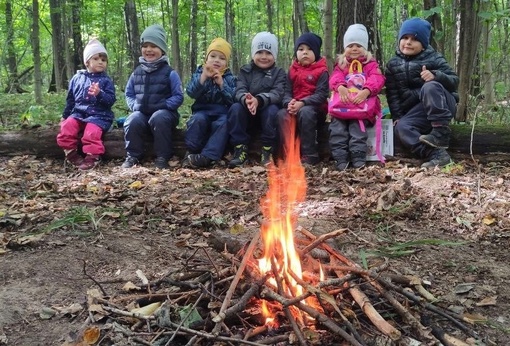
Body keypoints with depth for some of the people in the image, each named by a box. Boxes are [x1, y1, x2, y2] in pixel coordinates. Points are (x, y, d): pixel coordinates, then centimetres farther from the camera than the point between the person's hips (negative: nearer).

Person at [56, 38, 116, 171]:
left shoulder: (106, 80, 4)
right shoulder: (77, 78, 13)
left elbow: (111, 100, -6)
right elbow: (70, 99, 21)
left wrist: (99, 94, -25)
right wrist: (65, 115, 22)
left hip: (98, 115, -4)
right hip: (78, 112, 4)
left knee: (92, 131, -32)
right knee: (67, 126, -23)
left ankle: (92, 157, -20)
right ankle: (71, 153, -10)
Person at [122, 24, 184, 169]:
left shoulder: (169, 73, -2)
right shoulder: (136, 73, 10)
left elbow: (178, 97, -4)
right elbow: (129, 94, 17)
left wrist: (162, 105, -17)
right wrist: (134, 106, -4)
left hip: (164, 112, -3)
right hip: (141, 112, 3)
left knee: (158, 118, -37)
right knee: (133, 121, -30)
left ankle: (162, 157, -25)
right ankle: (133, 156, -11)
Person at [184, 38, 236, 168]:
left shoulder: (230, 78, 10)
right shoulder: (199, 73, 10)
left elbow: (233, 99, -4)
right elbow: (191, 93, -7)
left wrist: (221, 83, -14)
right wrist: (203, 77, -18)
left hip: (222, 112, 0)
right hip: (203, 110, 0)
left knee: (224, 123, -33)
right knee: (198, 119, -33)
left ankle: (207, 156, -42)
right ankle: (192, 152, -24)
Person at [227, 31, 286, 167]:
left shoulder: (279, 72, 1)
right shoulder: (245, 71, 5)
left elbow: (278, 93, -17)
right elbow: (239, 90, -11)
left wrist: (259, 100, -38)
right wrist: (245, 100, -38)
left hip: (267, 109, -1)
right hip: (247, 110, 2)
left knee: (272, 110, -33)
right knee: (235, 108, -27)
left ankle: (267, 150, -21)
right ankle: (240, 149, -21)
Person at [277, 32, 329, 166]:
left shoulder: (321, 71, -2)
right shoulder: (292, 71, 12)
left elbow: (321, 95, -13)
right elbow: (287, 92, 6)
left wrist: (302, 103, -26)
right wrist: (289, 103, -19)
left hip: (315, 108, -4)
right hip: (294, 107, 4)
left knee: (305, 112, -37)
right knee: (282, 114, -27)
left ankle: (310, 155, -31)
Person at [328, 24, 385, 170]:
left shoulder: (371, 63, 15)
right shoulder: (341, 63, 22)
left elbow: (377, 80, -2)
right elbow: (335, 78, 3)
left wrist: (366, 91, -22)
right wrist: (340, 87, -22)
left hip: (363, 103, -2)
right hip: (342, 103, 2)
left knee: (357, 128, -21)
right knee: (337, 128, -17)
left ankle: (358, 158, -20)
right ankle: (340, 158, -19)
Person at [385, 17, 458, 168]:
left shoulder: (433, 58, -1)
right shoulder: (393, 64, 8)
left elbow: (454, 80, -7)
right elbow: (392, 94, 5)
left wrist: (436, 76, -27)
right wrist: (397, 116, -8)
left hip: (441, 105, -3)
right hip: (416, 112, 3)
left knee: (430, 86, -34)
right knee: (401, 128, -27)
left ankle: (441, 133, -34)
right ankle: (436, 154, -40)